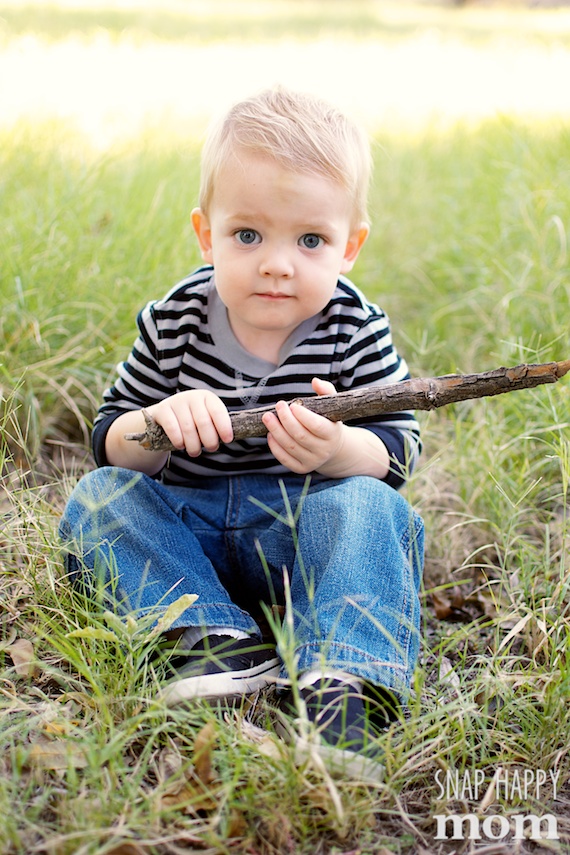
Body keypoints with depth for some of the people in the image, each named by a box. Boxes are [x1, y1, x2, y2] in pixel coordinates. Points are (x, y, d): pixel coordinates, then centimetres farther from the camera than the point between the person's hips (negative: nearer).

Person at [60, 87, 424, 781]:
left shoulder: (355, 328, -10)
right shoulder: (175, 322, -6)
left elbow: (398, 448, -12)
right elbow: (109, 442, -2)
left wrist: (341, 449, -36)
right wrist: (160, 423, -27)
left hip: (301, 533, -2)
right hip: (183, 527, 2)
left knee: (365, 505, -29)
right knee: (97, 495, -18)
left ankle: (337, 687, -42)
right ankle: (214, 639, -31)